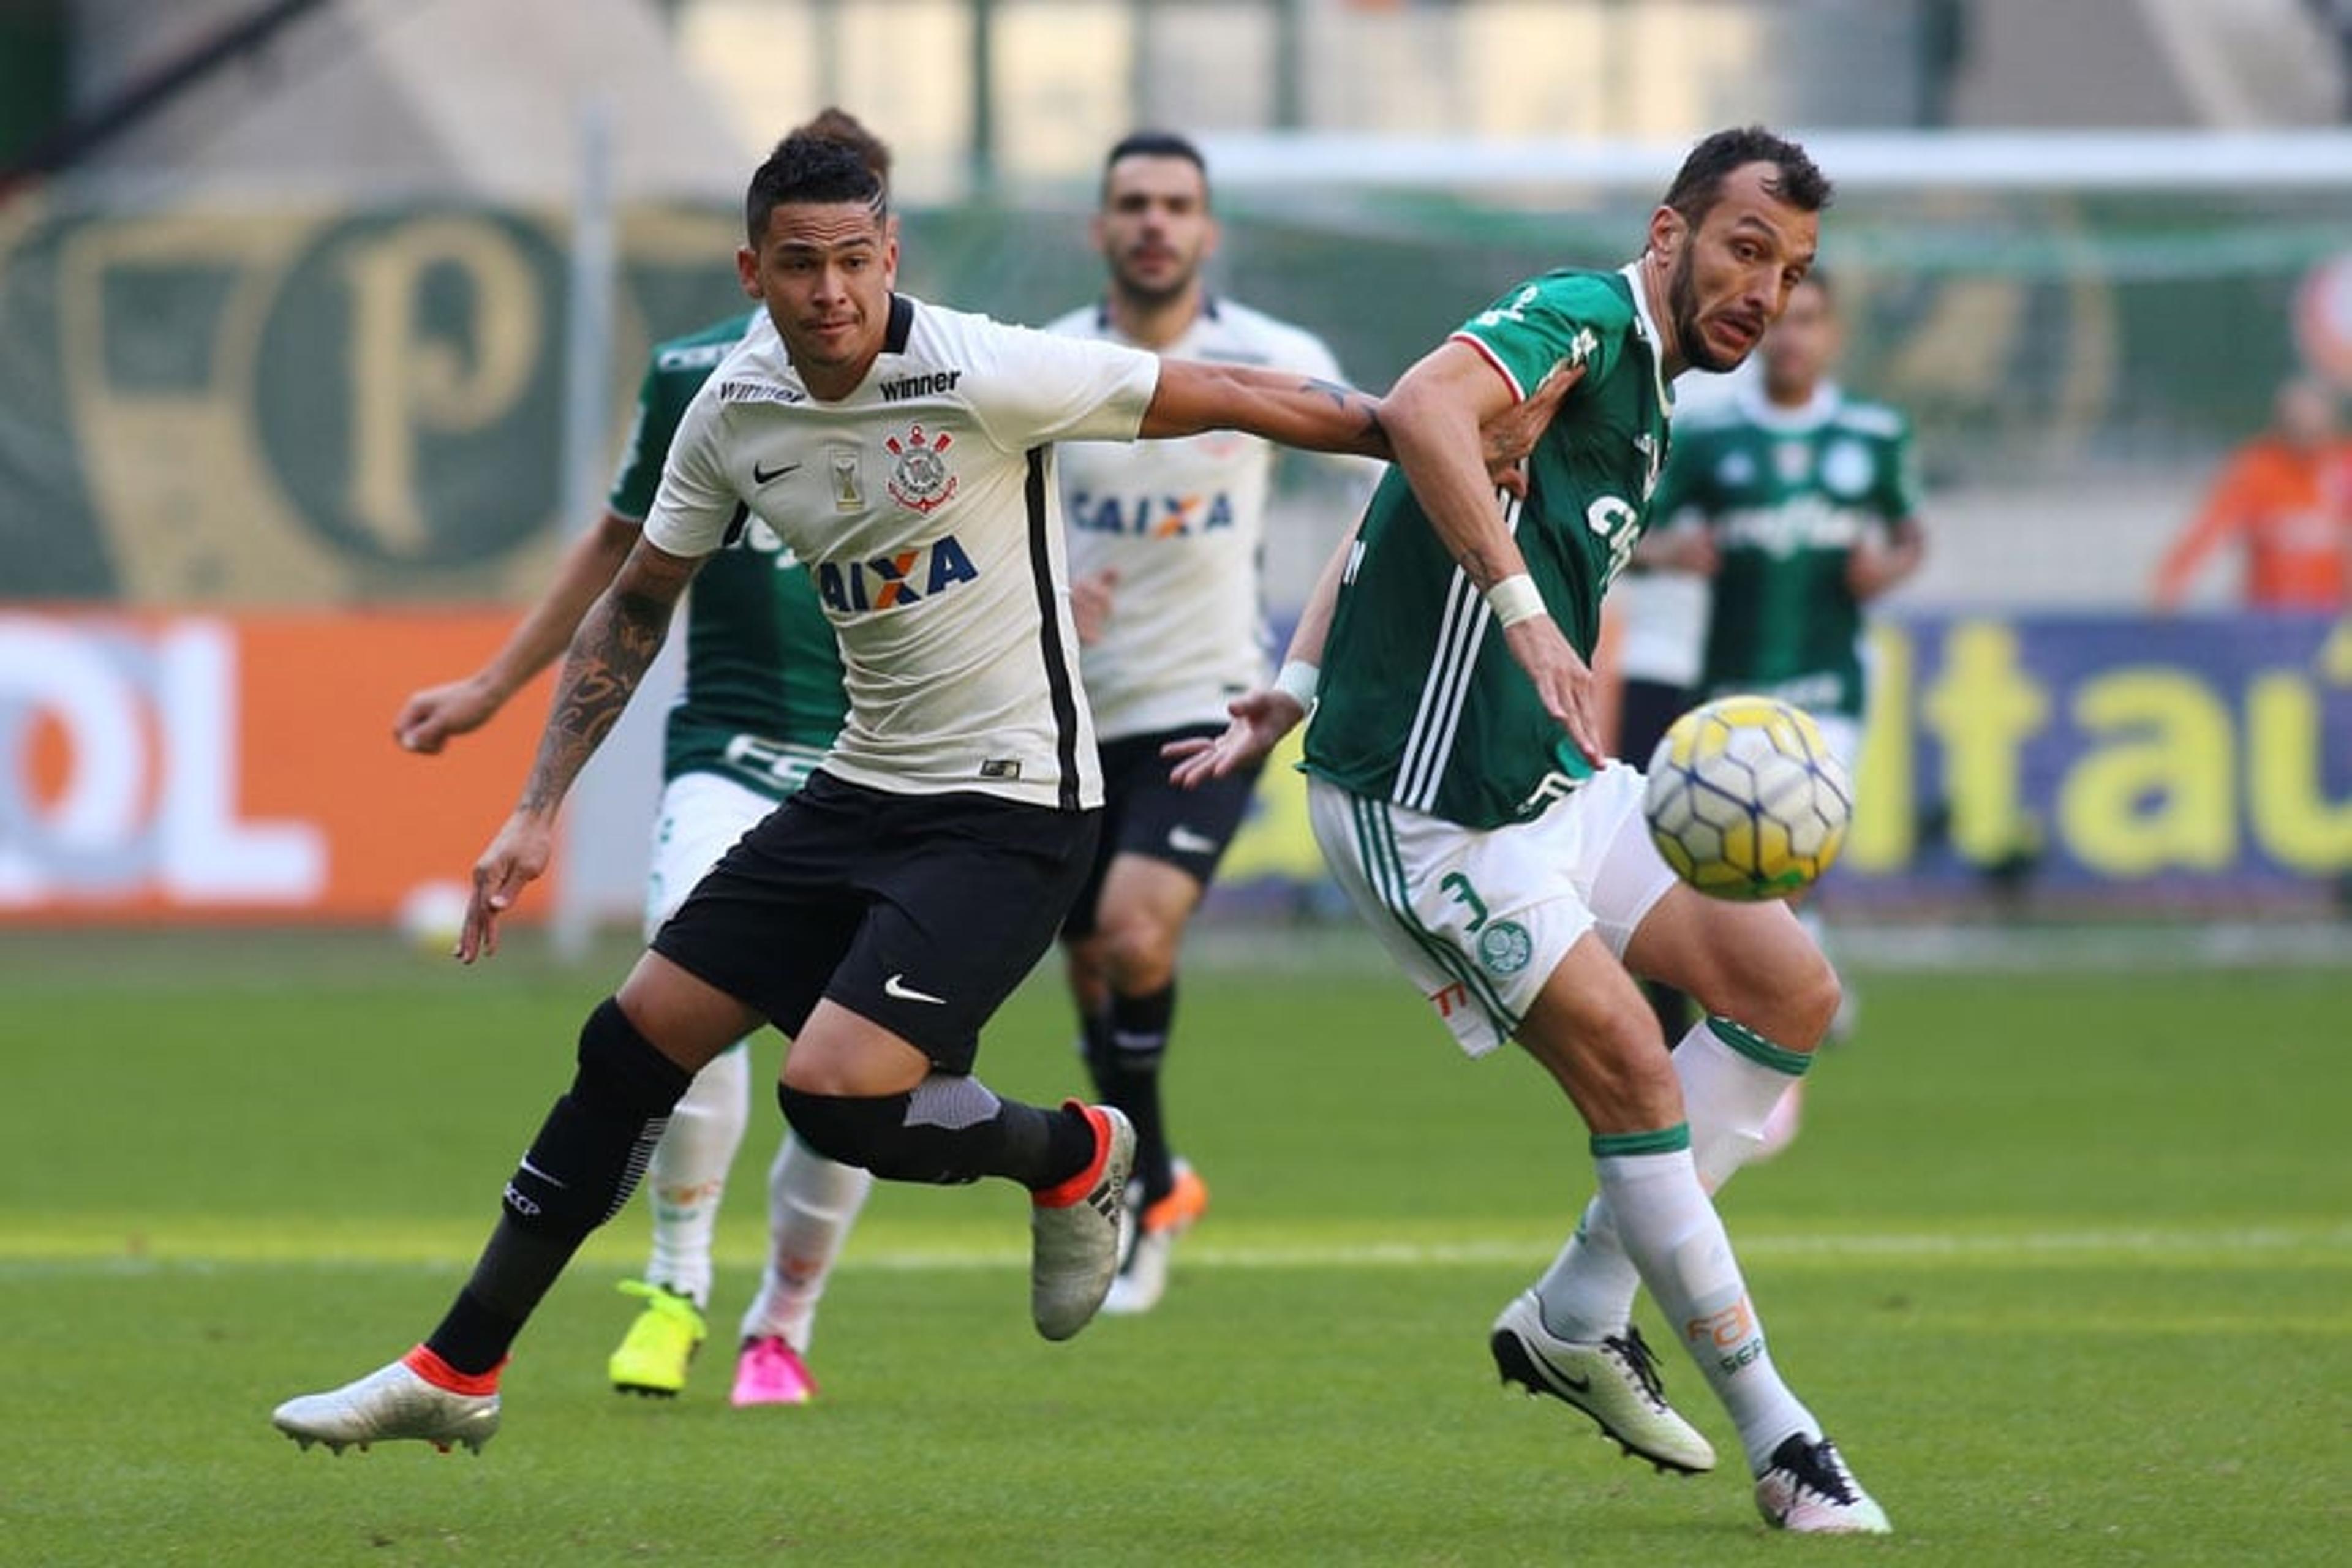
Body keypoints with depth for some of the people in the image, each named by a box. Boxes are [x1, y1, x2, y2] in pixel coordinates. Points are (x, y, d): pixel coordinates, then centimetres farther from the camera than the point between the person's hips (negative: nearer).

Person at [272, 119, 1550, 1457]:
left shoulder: (984, 376, -20)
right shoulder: (735, 410, 0)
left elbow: (1238, 399, -13)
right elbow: (635, 606, 14)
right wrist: (538, 815, 9)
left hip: (1009, 809, -7)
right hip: (865, 787, 7)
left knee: (835, 1092, -22)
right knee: (635, 1042, 6)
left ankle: (1073, 1156, 10)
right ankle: (456, 1375, 17)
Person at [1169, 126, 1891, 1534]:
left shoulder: (1643, 403, 15)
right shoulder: (1581, 323, -14)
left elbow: (1386, 526, 22)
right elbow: (1422, 411, -37)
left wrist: (1293, 695, 18)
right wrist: (1527, 613, -44)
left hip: (1553, 782, 10)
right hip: (1432, 806, -10)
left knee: (1792, 994, 4)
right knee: (1631, 1071, -12)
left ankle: (1577, 1319, 11)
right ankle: (1774, 1435, -3)